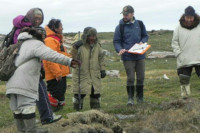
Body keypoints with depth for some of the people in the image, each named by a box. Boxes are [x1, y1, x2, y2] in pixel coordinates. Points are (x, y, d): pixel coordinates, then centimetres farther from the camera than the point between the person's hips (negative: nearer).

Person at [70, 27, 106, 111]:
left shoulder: (97, 46, 7)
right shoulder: (80, 46, -12)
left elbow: (101, 59, 16)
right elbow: (73, 58, -10)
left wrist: (102, 69, 13)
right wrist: (75, 48, -22)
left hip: (95, 75, 5)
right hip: (82, 75, -5)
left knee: (95, 93, 9)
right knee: (80, 93, -3)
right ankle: (77, 109, 11)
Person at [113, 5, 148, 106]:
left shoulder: (140, 24, 7)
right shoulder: (120, 27, -2)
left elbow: (145, 36, 17)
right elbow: (116, 41, 0)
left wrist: (142, 42, -5)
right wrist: (120, 49, -20)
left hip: (140, 56, 3)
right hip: (127, 57, -3)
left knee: (141, 77, 9)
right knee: (130, 78, -6)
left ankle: (140, 97, 24)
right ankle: (130, 98, 4)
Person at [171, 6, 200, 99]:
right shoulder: (179, 29, 3)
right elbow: (174, 43, 6)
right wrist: (179, 54, -5)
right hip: (184, 60, 1)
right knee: (184, 80, 6)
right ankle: (185, 95, 17)